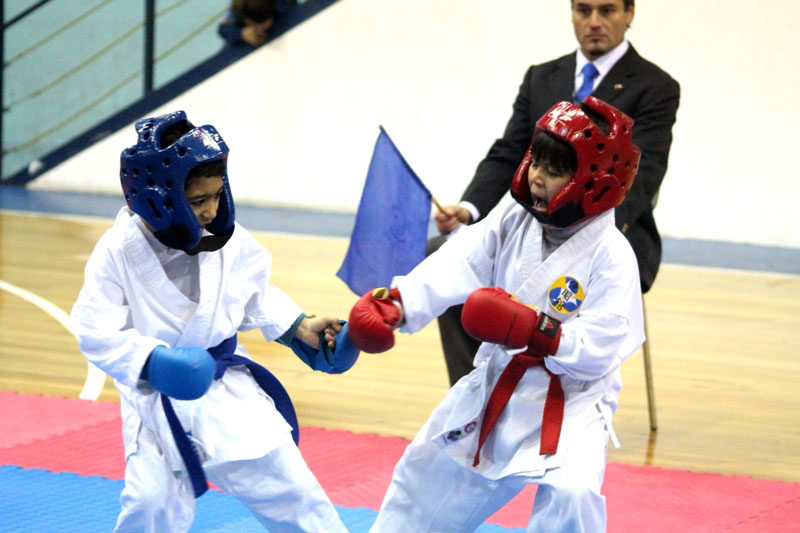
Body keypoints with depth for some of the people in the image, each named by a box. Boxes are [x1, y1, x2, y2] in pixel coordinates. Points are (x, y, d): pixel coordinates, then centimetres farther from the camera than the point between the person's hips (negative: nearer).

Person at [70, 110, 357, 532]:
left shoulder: (229, 240, -8)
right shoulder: (119, 251, -18)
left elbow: (257, 296, 10)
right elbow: (97, 332, -19)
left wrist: (299, 328, 1)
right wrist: (150, 362, -32)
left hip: (227, 386, 3)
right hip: (156, 398, -3)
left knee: (280, 478, 5)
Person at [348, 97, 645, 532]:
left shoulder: (610, 257, -19)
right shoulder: (513, 221, -4)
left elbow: (599, 349, -24)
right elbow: (455, 266, -16)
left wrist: (535, 330, -36)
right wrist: (396, 303, -31)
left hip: (570, 402, -6)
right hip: (497, 386, 6)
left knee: (571, 492, -29)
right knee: (430, 469, 21)